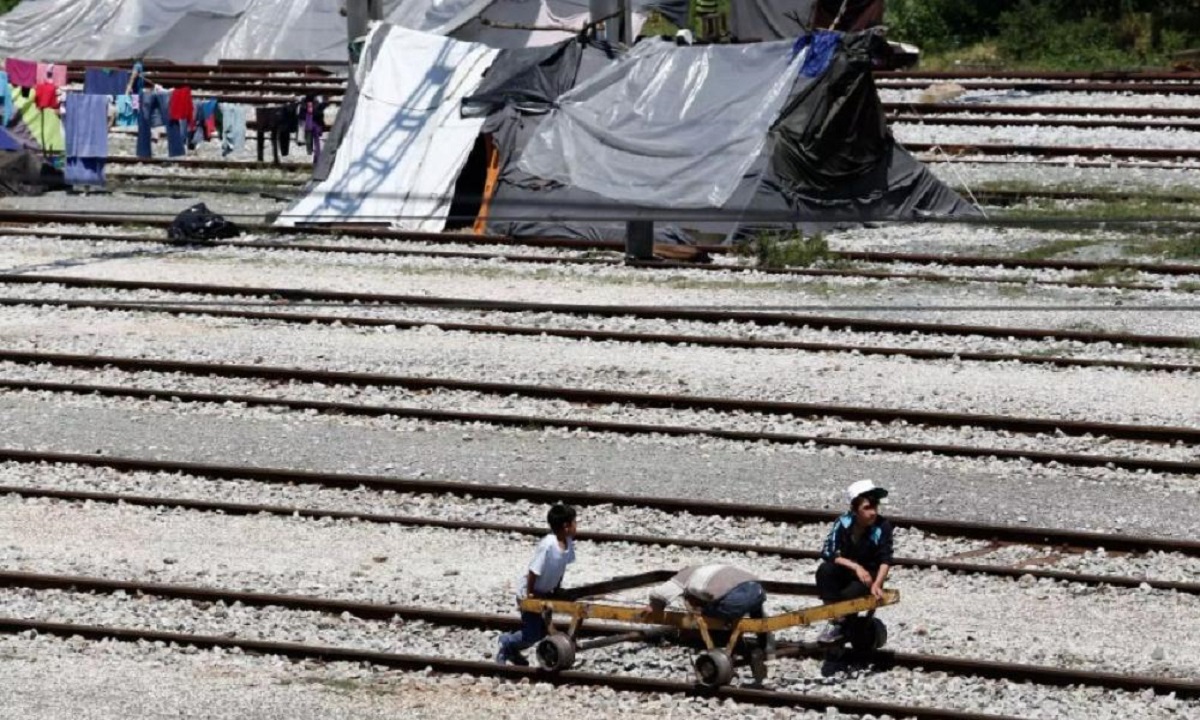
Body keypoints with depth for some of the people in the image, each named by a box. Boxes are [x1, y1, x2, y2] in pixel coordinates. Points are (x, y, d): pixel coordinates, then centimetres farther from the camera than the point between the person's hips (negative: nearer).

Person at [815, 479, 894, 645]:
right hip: (846, 571, 2)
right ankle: (835, 620, -21)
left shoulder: (883, 526, -18)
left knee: (849, 594, -33)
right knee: (825, 571, -29)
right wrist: (855, 567, -33)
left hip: (869, 575, -2)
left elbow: (886, 559, -19)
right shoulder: (843, 523, -14)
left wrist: (877, 584, -36)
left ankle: (842, 625, -3)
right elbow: (827, 552, -20)